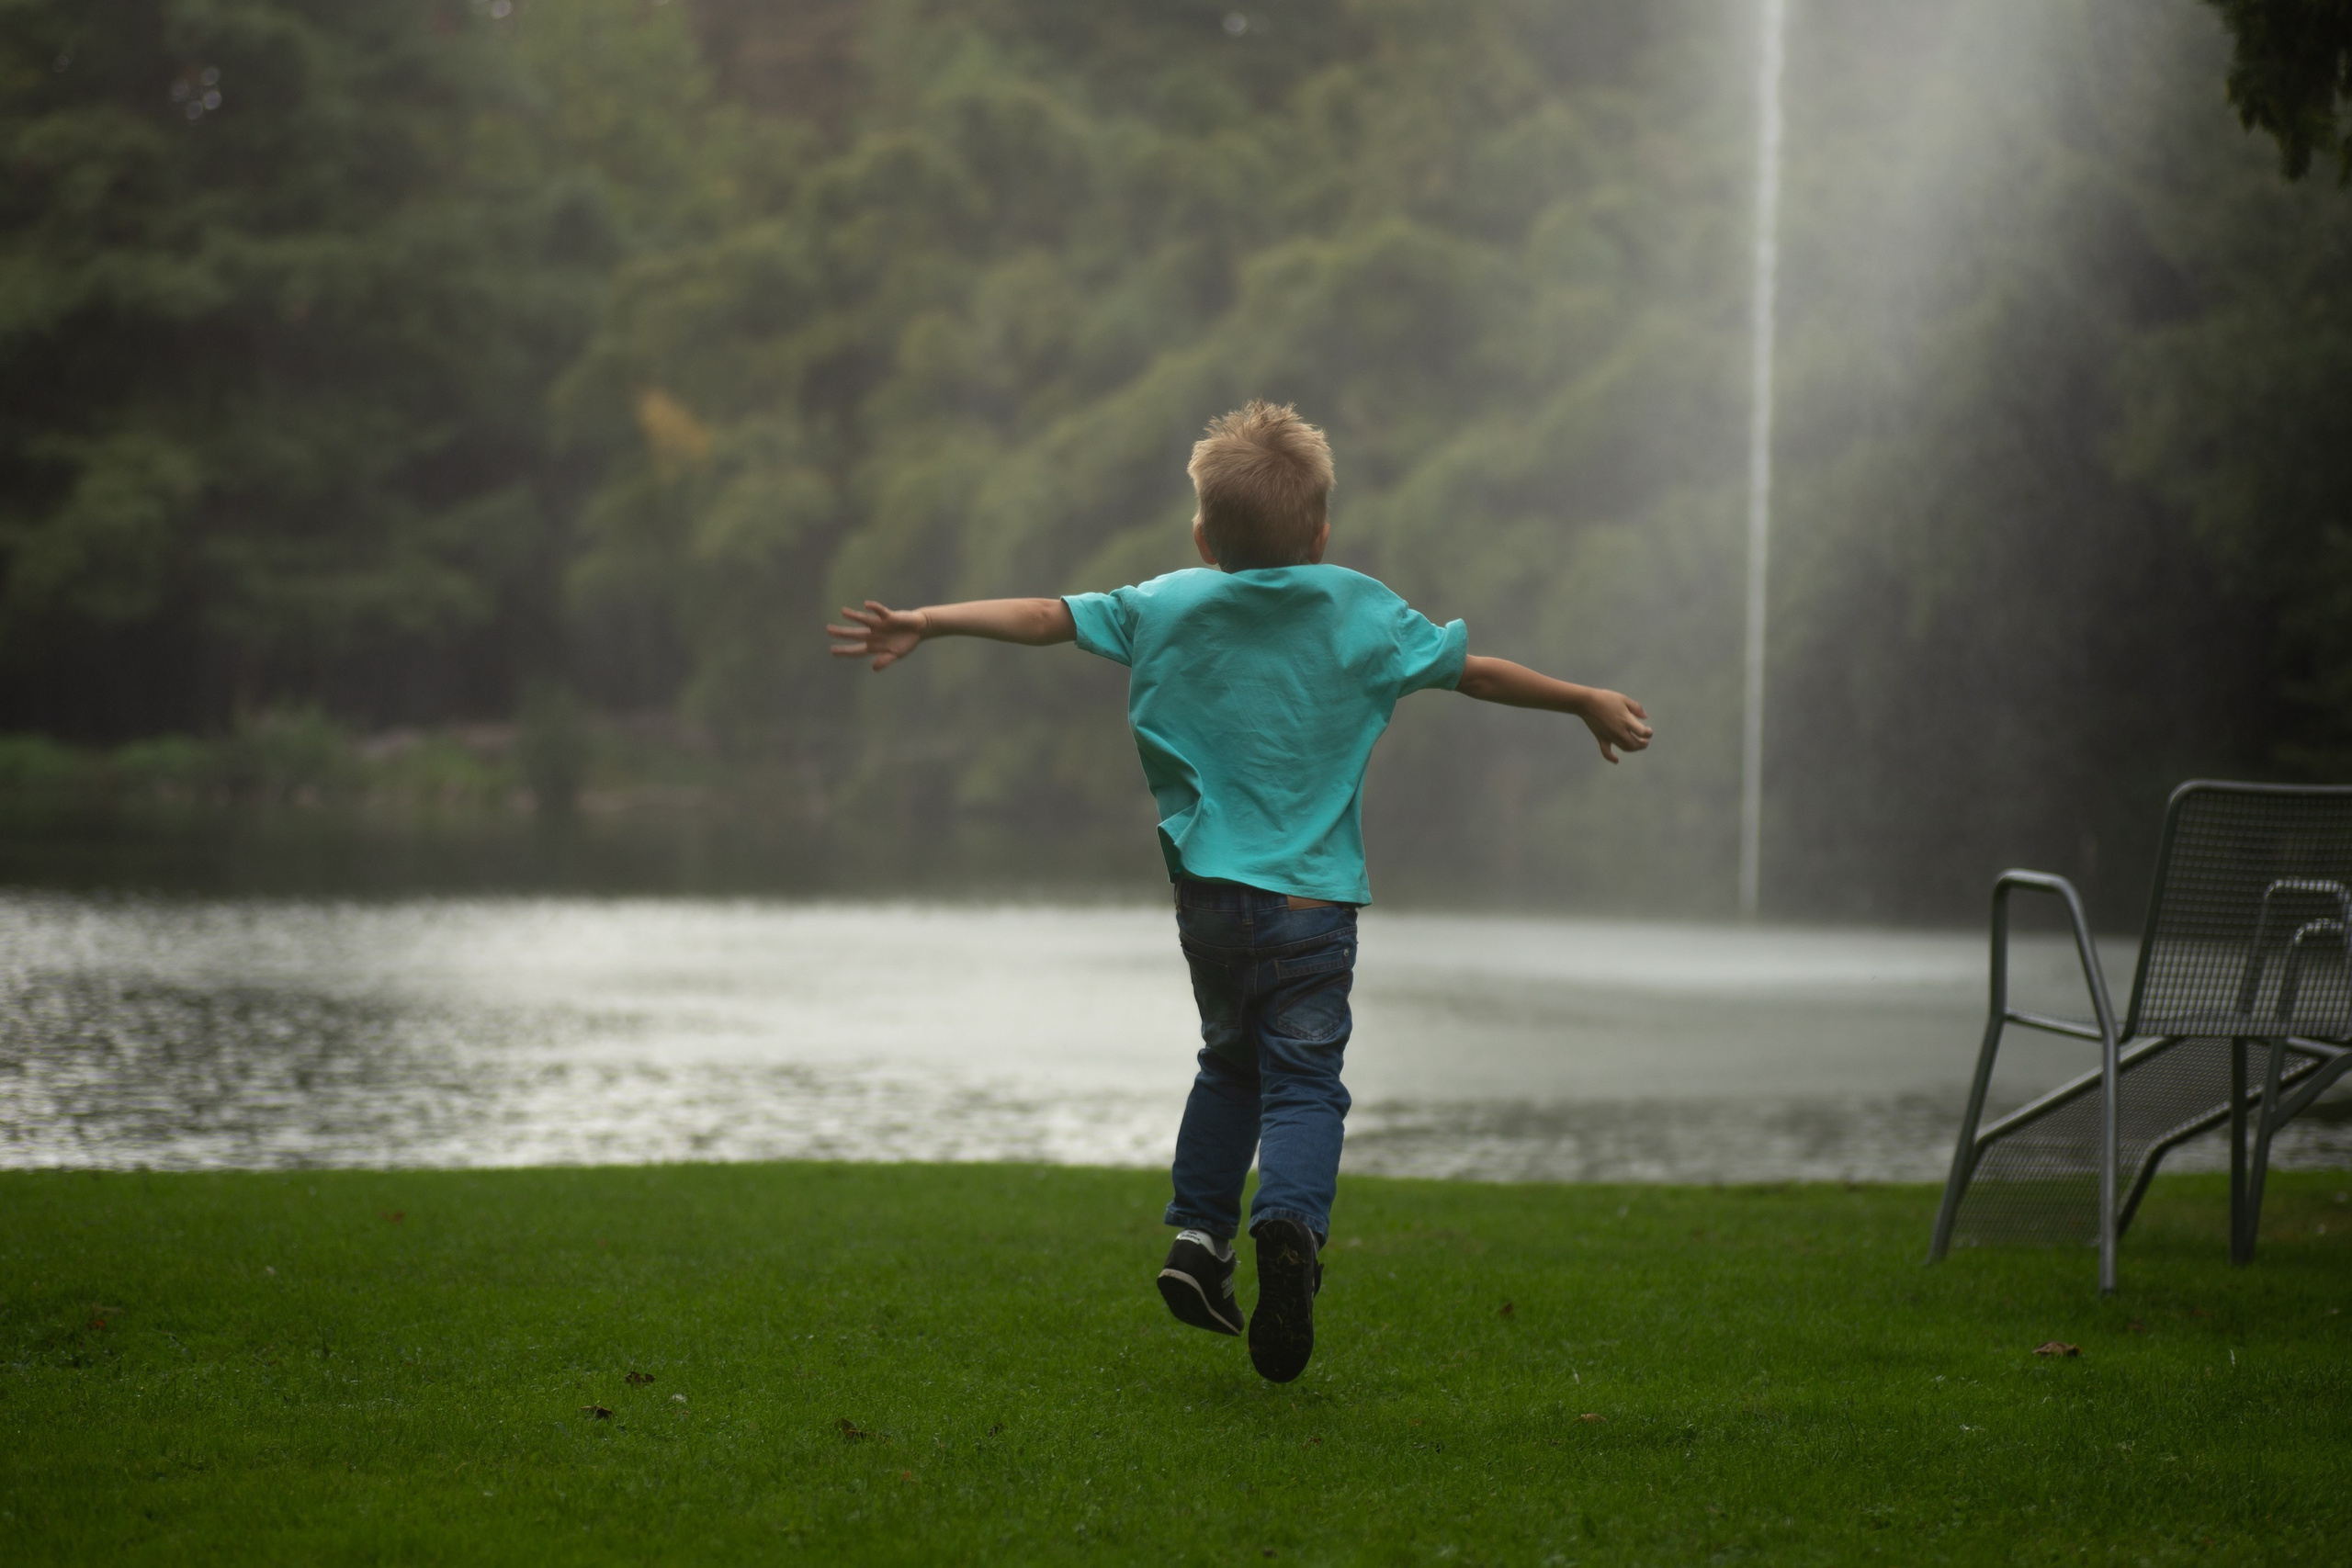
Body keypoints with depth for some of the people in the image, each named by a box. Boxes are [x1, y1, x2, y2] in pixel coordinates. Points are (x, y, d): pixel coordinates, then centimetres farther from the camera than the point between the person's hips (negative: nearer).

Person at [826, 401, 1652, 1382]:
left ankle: (1199, 1234, 16)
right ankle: (1291, 1224, -30)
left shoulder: (1164, 608, 3)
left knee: (1231, 1060, 23)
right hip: (1311, 897, -3)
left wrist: (922, 624, 11)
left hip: (1207, 892, 3)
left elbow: (1044, 617, 4)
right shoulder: (1360, 612, 0)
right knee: (1303, 1079, -4)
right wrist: (1588, 703, 19)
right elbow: (1474, 671, 7)